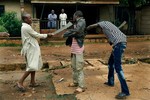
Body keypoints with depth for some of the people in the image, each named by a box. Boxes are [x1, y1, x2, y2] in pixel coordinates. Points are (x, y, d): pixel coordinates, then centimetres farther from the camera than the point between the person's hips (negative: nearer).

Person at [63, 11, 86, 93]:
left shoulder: (82, 21, -11)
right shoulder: (76, 23, 14)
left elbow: (76, 30, -26)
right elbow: (73, 32, 12)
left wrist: (66, 34, -18)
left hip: (78, 48, -9)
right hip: (73, 48, 9)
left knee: (79, 68, -6)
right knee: (74, 67, 16)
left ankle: (81, 86, 0)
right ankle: (75, 82, 30)